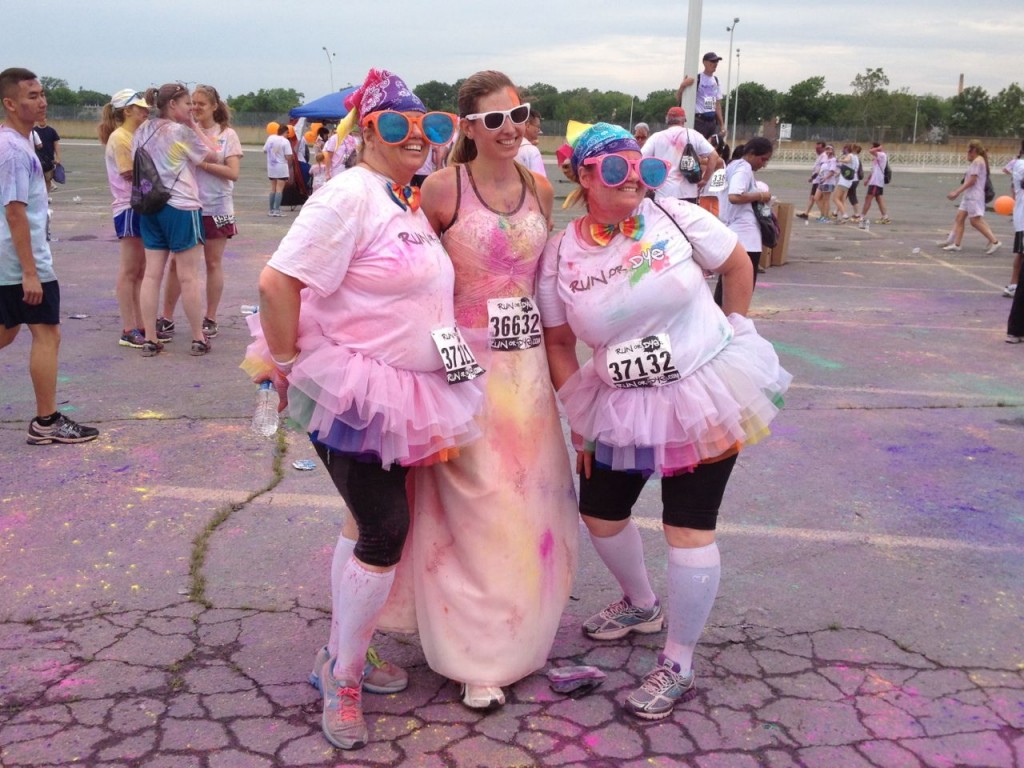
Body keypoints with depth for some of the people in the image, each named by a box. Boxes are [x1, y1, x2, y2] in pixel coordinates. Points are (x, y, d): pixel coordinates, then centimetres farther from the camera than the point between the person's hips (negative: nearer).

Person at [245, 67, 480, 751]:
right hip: (350, 397, -9)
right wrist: (286, 364, -17)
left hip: (400, 397, 9)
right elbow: (277, 283, -24)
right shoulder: (349, 196, -18)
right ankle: (343, 675, 15)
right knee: (385, 531, -5)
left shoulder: (411, 202, 10)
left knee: (374, 525, 17)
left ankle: (341, 657, 34)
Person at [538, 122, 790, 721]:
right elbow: (558, 343, 3)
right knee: (600, 514, 15)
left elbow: (738, 263, 2)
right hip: (622, 408, 4)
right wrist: (578, 418, 2)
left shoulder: (674, 218, -13)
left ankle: (678, 667, 13)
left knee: (689, 529, -3)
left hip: (706, 397, -3)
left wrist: (734, 333, 2)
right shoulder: (561, 255, -7)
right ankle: (641, 606, 45)